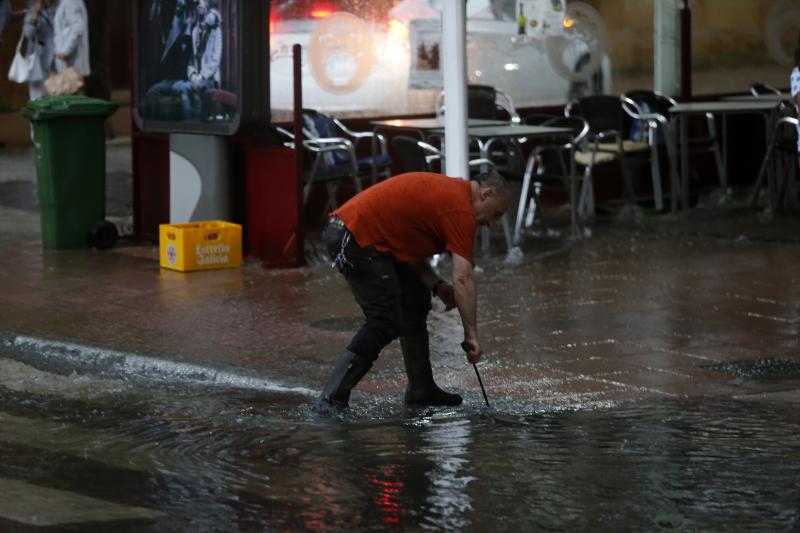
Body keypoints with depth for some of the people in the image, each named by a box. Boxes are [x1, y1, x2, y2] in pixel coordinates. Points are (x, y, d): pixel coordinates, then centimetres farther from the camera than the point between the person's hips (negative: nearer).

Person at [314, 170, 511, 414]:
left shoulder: (447, 190, 19)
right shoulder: (460, 209, -10)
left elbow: (410, 244, 19)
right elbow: (463, 279, -13)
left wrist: (437, 285, 7)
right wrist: (471, 335, -8)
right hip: (356, 238, -11)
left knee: (415, 301, 16)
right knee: (386, 323, -12)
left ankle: (421, 389, 21)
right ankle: (331, 398, -13)